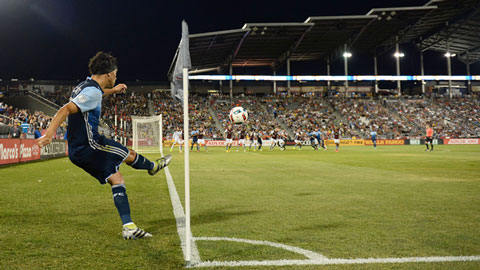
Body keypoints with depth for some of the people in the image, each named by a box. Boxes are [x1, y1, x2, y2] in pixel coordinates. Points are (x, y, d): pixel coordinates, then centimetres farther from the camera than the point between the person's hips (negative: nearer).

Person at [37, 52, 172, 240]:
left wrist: (112, 90, 50)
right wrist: (49, 134, -39)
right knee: (130, 155, 11)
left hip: (77, 151, 10)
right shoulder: (93, 91, -18)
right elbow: (66, 110, -29)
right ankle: (153, 167, 44)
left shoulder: (84, 86, 14)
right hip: (89, 146, -10)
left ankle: (129, 228, 8)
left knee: (117, 180, 10)